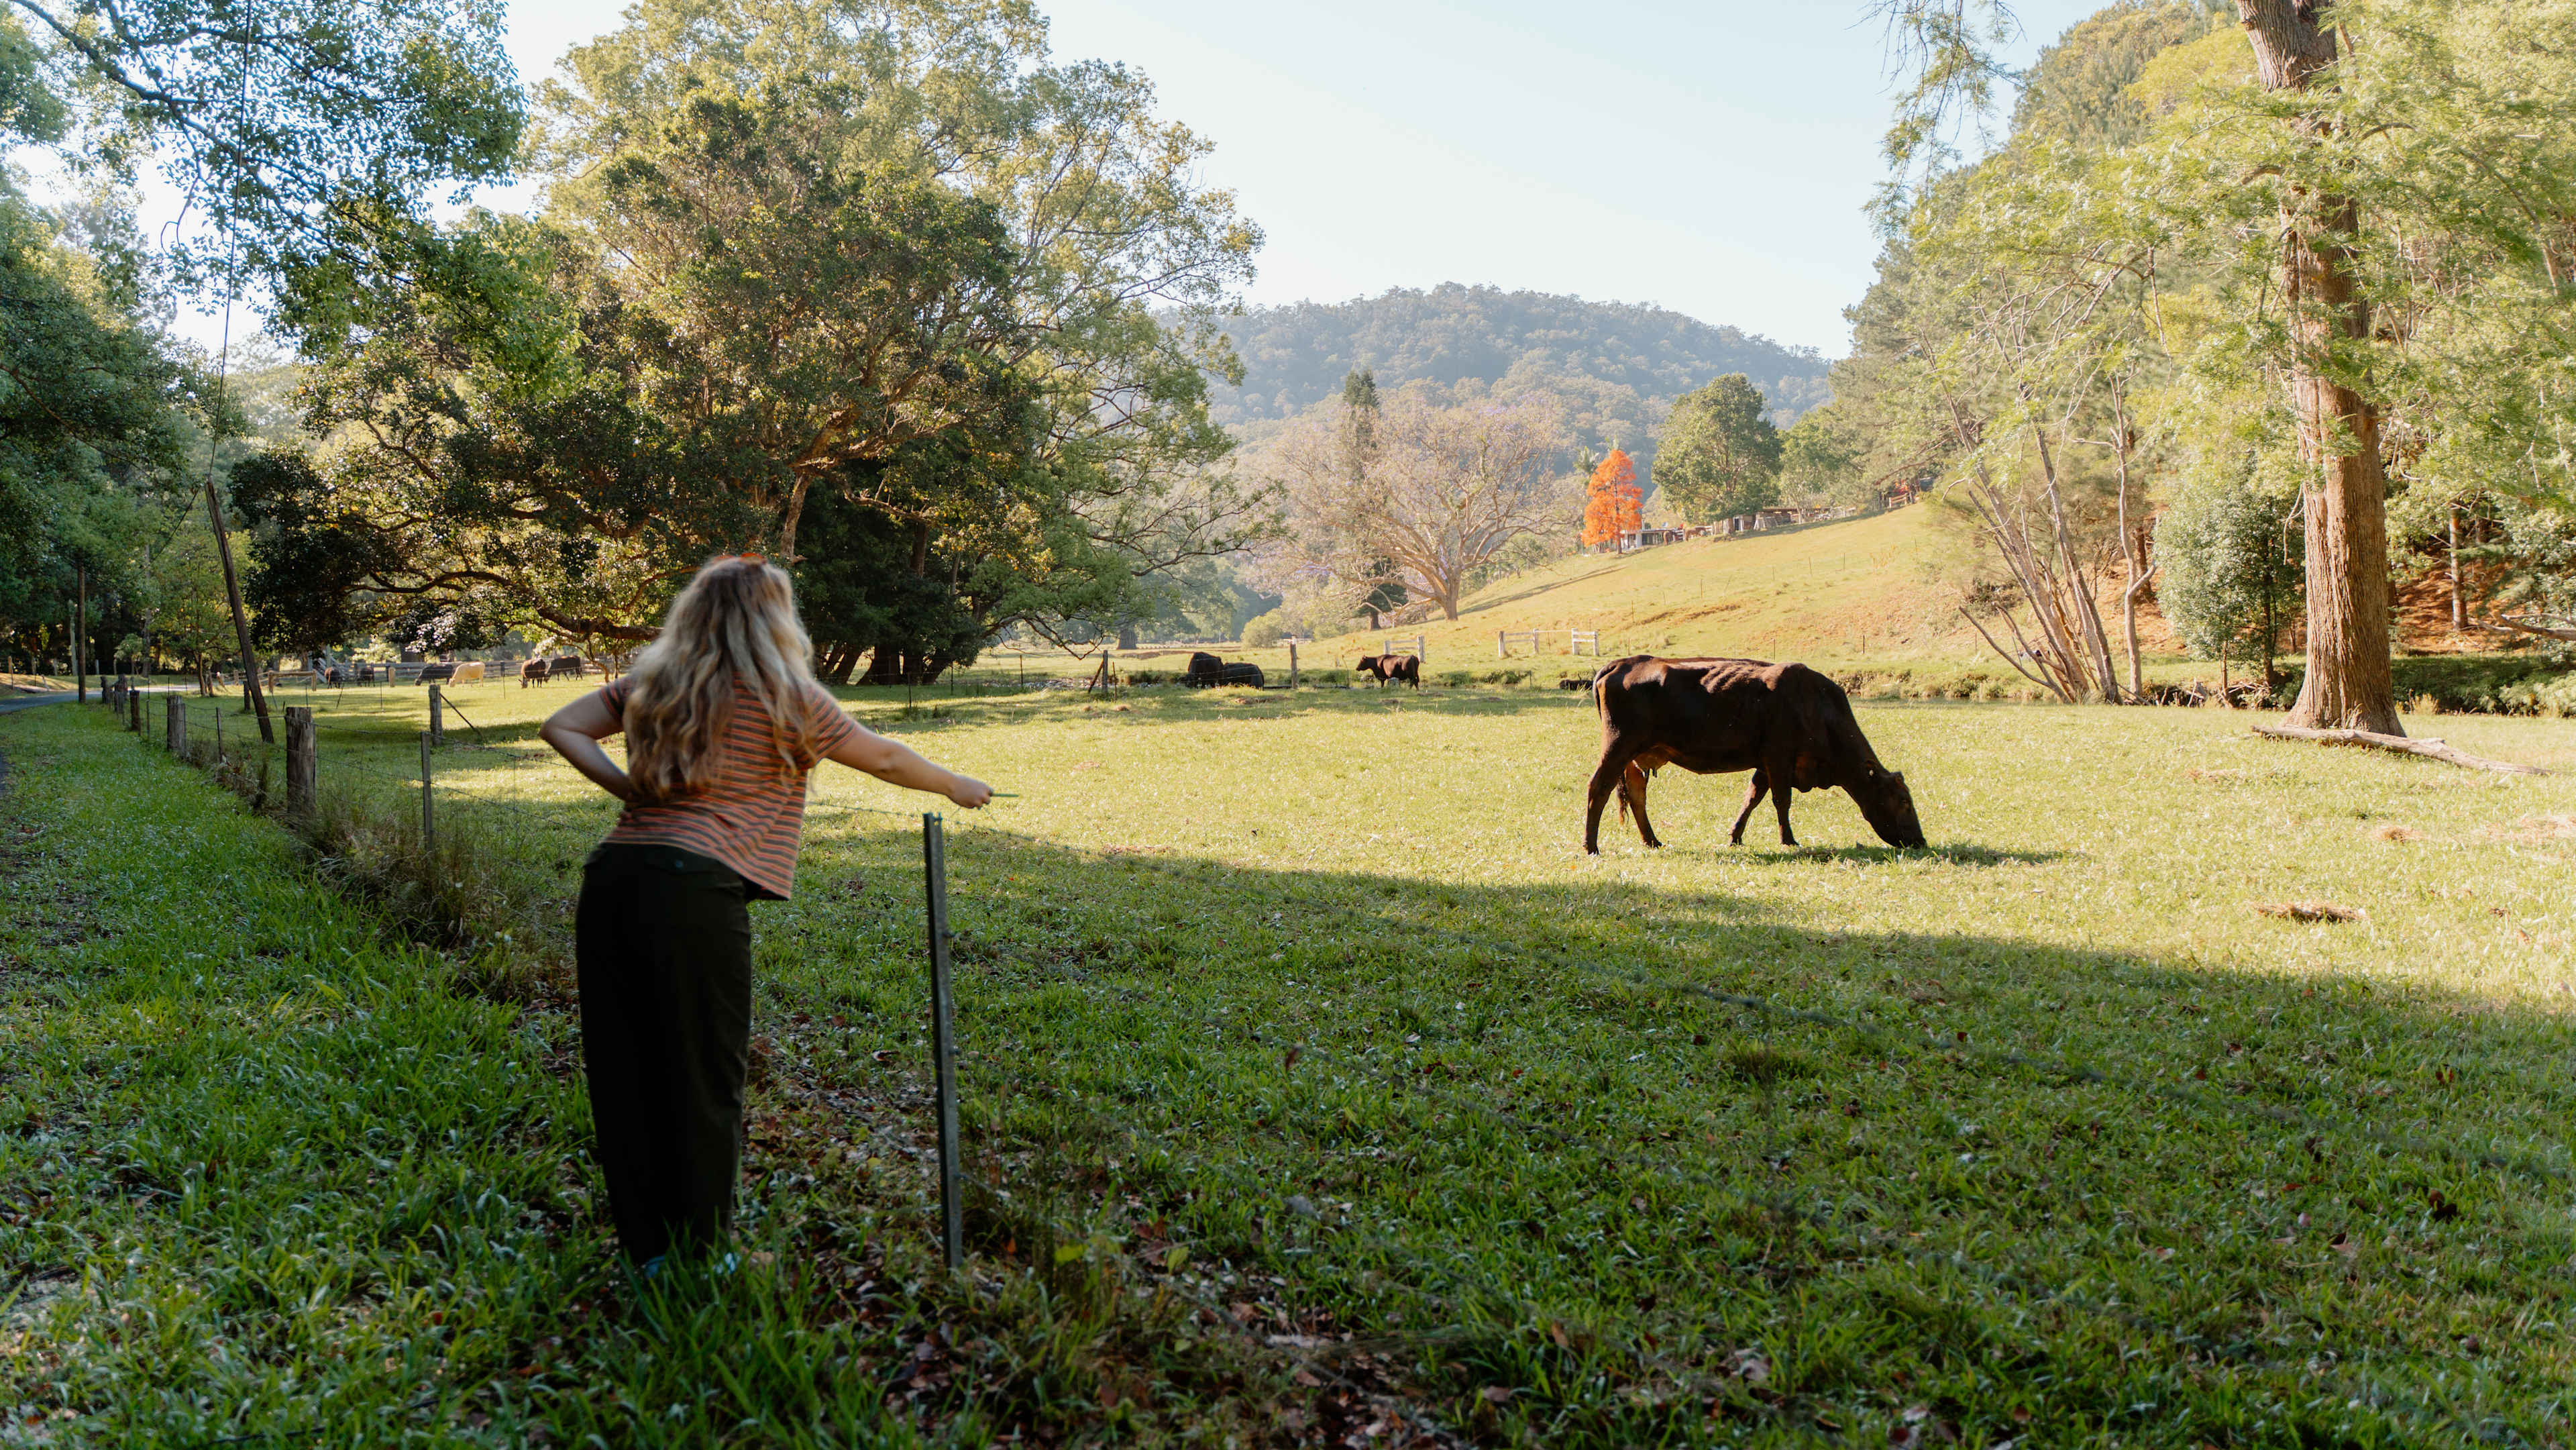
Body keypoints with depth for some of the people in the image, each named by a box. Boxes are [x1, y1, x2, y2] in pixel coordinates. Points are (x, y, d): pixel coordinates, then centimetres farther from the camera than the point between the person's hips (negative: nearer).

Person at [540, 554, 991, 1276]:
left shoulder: (653, 682, 17)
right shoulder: (783, 695, 3)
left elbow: (560, 728, 20)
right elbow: (883, 759, 12)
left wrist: (626, 786, 13)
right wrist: (958, 786, 27)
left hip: (612, 878, 6)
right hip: (694, 892, -6)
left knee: (623, 1072, 11)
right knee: (703, 1080, 6)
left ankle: (646, 1249, 23)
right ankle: (701, 1258, 16)